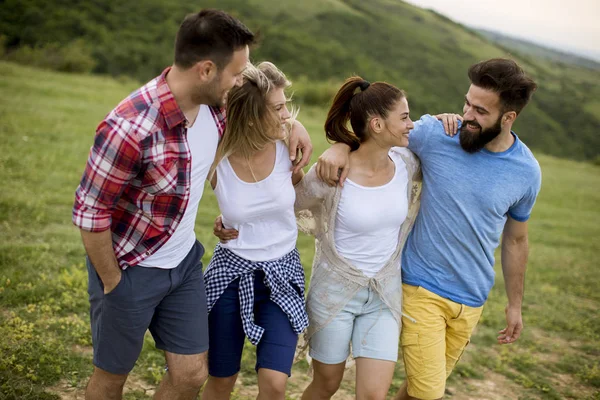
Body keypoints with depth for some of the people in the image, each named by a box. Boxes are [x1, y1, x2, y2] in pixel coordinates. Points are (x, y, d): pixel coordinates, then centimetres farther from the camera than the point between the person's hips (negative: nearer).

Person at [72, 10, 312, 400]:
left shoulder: (216, 103, -9)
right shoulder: (130, 128, -31)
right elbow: (90, 213, -22)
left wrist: (292, 122, -1)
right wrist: (112, 283, -12)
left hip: (185, 262, 6)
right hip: (129, 268, -6)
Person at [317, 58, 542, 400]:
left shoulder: (527, 172, -5)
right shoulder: (436, 134, -13)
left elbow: (515, 240, 7)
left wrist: (515, 305, 13)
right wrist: (341, 146, -24)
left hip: (472, 300, 3)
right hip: (422, 289, -3)